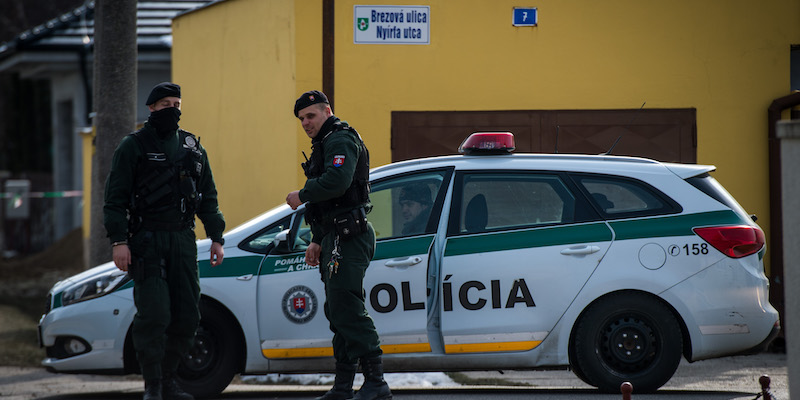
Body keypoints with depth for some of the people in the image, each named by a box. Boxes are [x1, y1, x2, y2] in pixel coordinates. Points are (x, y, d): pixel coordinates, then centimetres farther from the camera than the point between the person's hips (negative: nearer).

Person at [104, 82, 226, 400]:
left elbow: (208, 197, 20)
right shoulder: (133, 147, 0)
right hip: (147, 241, -5)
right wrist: (118, 241, -13)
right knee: (154, 314, -13)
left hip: (183, 241, 5)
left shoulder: (192, 148, 15)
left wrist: (216, 237, 12)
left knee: (187, 315, 2)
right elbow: (115, 198, -4)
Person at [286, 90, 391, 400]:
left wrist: (302, 195, -14)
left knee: (346, 308, -16)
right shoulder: (325, 144, 25)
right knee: (338, 311, 11)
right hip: (335, 238, 11)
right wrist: (317, 241, 26)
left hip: (349, 238, -11)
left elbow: (336, 182, -28)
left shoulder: (341, 140, -9)